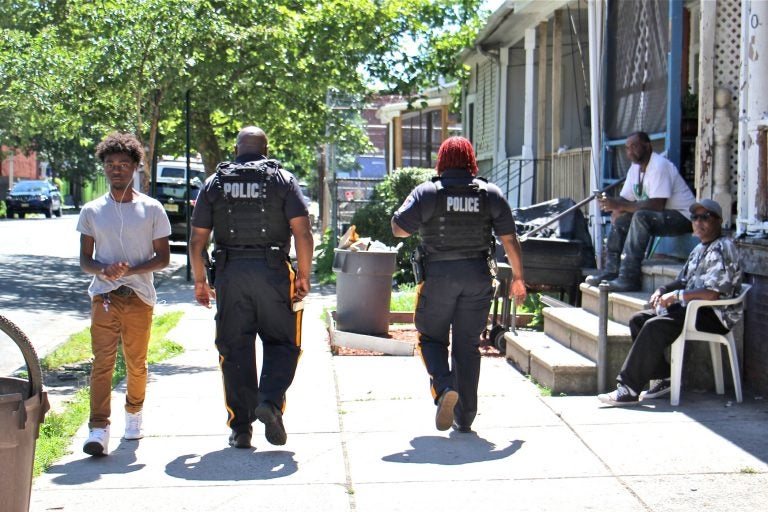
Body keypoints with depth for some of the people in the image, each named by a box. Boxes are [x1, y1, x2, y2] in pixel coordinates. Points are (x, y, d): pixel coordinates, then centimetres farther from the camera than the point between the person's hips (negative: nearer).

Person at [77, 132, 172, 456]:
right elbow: (84, 260, 10)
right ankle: (98, 429, -14)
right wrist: (103, 270, -14)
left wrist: (131, 270, -15)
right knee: (102, 362, -11)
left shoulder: (152, 210, 4)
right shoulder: (91, 211, 9)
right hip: (104, 296, 0)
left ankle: (134, 412, 32)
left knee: (136, 363, 8)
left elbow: (163, 258, 3)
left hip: (140, 297, 0)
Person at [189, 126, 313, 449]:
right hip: (272, 273, -2)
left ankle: (240, 428, 8)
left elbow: (197, 239, 6)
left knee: (235, 350, 7)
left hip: (229, 275, 2)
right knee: (282, 342, 11)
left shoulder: (214, 183, 9)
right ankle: (270, 401, -12)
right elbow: (303, 232, -6)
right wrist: (304, 276, 0)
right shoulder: (283, 180, 4)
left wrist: (200, 281, 15)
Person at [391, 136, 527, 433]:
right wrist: (518, 277, 12)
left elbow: (399, 229, -4)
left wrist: (409, 204, 14)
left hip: (438, 275, -2)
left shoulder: (427, 192, -4)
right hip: (477, 277, 3)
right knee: (468, 345, 10)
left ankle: (444, 387, -15)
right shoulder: (490, 194, 4)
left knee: (432, 338, 13)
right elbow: (510, 240, 3)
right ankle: (464, 417, 13)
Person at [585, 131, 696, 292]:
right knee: (620, 220, -2)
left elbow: (657, 205, -29)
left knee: (641, 217, -31)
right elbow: (624, 199, 7)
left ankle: (629, 278, -34)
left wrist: (620, 205, -29)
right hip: (660, 217, 10)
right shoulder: (635, 168, 10)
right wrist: (612, 203, -18)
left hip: (682, 217, -9)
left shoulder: (659, 166, -19)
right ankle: (611, 271, -8)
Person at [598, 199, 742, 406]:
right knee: (638, 320, -1)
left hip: (714, 315, -10)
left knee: (654, 326, -27)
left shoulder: (722, 249, -12)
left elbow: (712, 293, -24)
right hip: (692, 309, 10)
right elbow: (683, 282, 25)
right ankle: (662, 378, -2)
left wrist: (675, 295, -18)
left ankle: (629, 389, -25)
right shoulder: (699, 249, 19)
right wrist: (662, 290, 4)